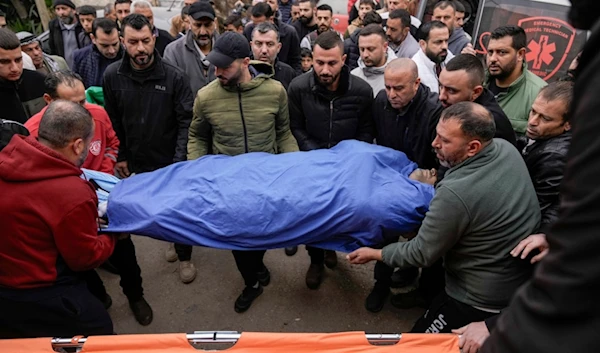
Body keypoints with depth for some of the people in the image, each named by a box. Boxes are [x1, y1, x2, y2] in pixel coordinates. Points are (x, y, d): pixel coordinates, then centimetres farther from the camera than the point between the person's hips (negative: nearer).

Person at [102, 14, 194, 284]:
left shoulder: (174, 76, -15)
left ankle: (185, 256, 30)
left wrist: (180, 160, -19)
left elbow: (186, 122, -13)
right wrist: (120, 156, 6)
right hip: (136, 162, 3)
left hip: (171, 162, -2)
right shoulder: (112, 75, -6)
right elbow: (113, 121, 4)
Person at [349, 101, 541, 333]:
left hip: (482, 301, -8)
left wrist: (376, 254, -6)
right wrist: (437, 187, 6)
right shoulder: (507, 149, -10)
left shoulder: (455, 193, -33)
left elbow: (421, 253, -19)